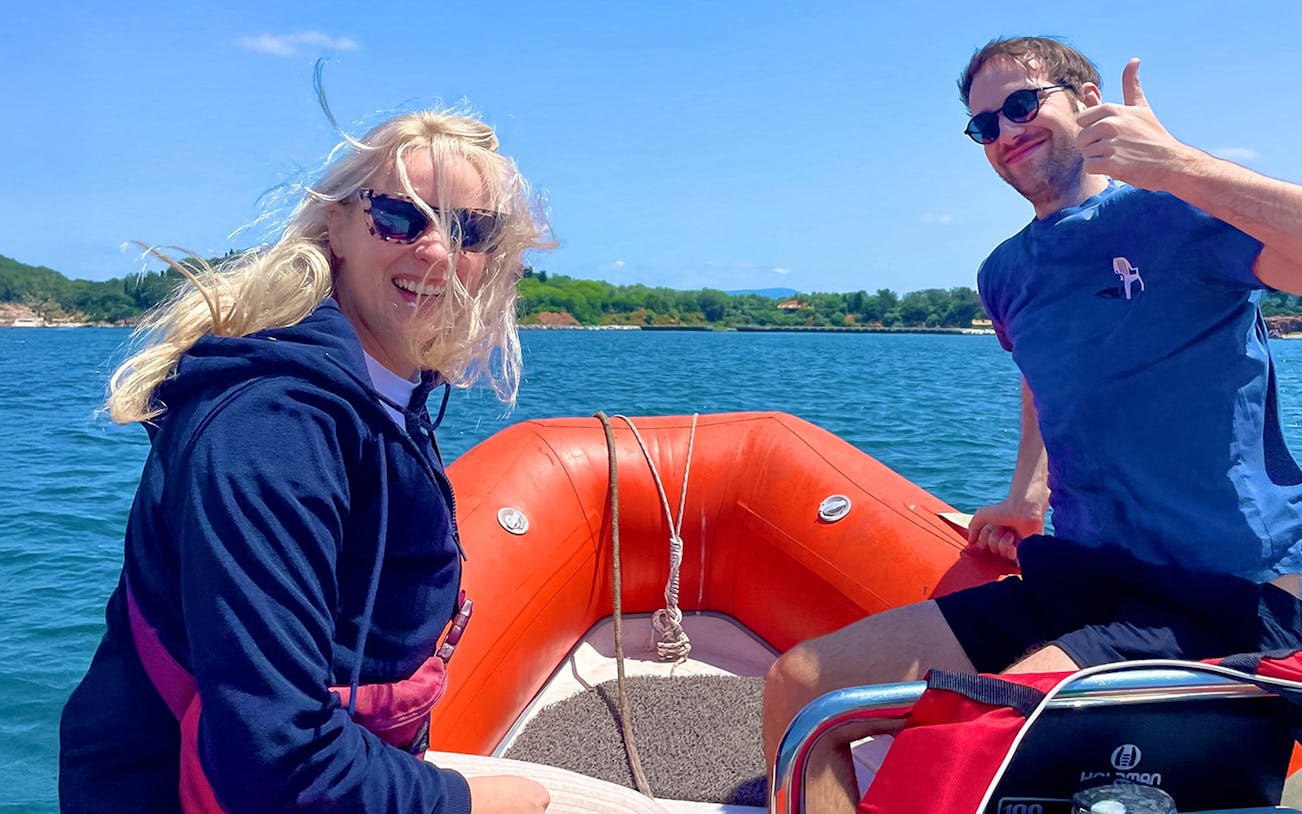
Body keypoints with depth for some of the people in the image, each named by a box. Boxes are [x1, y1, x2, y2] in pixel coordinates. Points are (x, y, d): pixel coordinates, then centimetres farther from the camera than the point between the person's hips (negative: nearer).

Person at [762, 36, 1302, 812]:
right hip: (1079, 575, 7)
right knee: (797, 686, -4)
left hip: (1231, 596, -6)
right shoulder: (1007, 274, 13)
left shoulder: (1182, 211, -7)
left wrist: (1178, 165, -29)